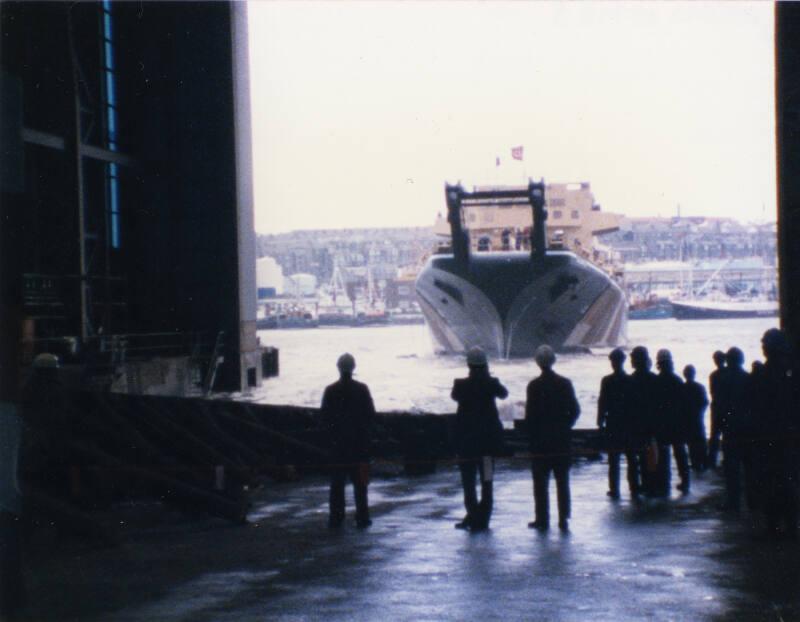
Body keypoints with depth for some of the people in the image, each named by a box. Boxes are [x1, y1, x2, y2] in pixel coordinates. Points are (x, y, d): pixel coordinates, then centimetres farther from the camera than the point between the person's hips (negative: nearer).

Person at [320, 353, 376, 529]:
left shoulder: (330, 390, -4)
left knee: (337, 483, 7)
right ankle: (362, 518, 3)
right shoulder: (362, 389, -6)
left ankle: (336, 518, 5)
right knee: (359, 483, 5)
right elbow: (370, 414, -3)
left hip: (337, 443, 1)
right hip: (359, 442, 0)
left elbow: (325, 417, -2)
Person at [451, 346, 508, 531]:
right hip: (488, 437, 1)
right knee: (486, 481, 9)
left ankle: (473, 517, 3)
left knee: (468, 481, 8)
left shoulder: (461, 384, -10)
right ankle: (482, 519, 10)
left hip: (466, 438, -1)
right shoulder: (491, 383, -8)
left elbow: (454, 396, 13)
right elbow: (504, 394, 14)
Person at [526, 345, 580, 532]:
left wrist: (531, 436, 2)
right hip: (561, 439, 3)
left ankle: (542, 519, 2)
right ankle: (564, 519, 7)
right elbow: (575, 410, 2)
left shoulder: (534, 385, -10)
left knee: (540, 482, 3)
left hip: (540, 439, -3)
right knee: (562, 481, 8)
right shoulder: (565, 383, 0)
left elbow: (530, 413, -9)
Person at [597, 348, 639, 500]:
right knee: (632, 459, 8)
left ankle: (614, 489, 0)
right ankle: (634, 489, 9)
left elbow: (602, 403, -8)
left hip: (613, 424, -2)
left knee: (613, 459, 2)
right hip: (630, 423, 2)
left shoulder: (607, 381, -9)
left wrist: (600, 422, -1)